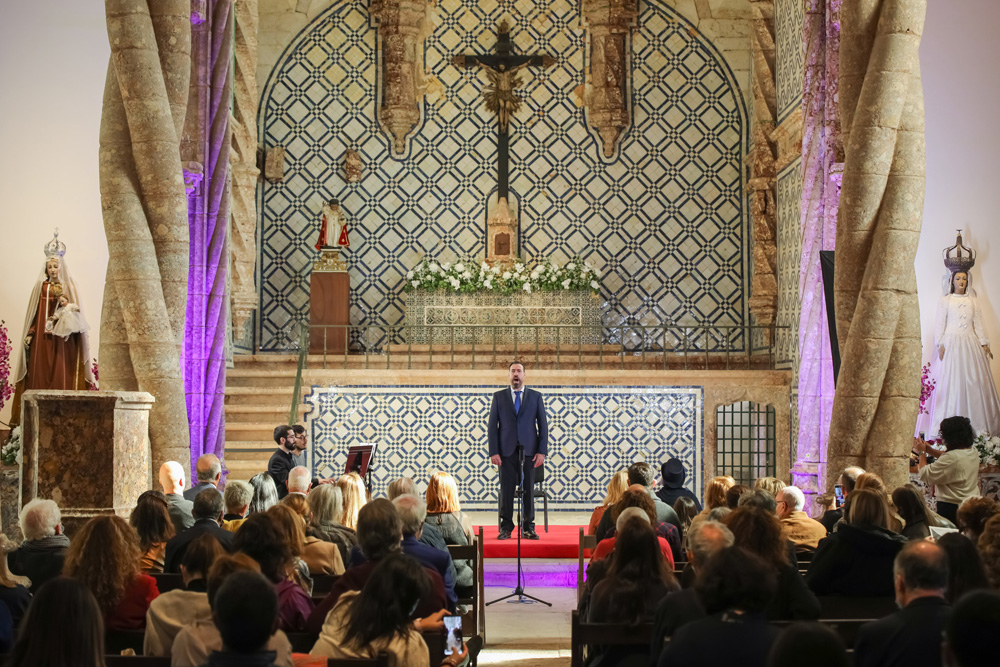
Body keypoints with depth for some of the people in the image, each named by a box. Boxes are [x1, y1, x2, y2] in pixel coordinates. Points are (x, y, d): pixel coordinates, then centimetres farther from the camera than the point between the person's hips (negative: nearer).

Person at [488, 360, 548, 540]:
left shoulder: (535, 397, 9)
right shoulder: (499, 397, 8)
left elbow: (543, 425, 7)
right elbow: (492, 426, 5)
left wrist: (542, 451, -3)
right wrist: (493, 452, -5)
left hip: (529, 451, 0)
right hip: (507, 451, 0)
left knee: (528, 490, 1)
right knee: (507, 490, -1)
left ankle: (528, 527, 7)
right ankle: (506, 527, 6)